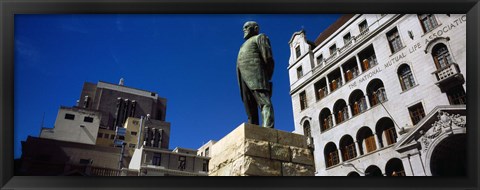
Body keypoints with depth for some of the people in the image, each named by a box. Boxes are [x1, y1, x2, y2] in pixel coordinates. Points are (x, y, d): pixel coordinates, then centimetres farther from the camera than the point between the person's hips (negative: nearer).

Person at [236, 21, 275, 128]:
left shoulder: (260, 37, 16)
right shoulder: (244, 46, 38)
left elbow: (268, 57, 1)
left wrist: (266, 78, -6)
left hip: (255, 73, -7)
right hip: (243, 79, 8)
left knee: (265, 103, -22)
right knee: (251, 113, -5)